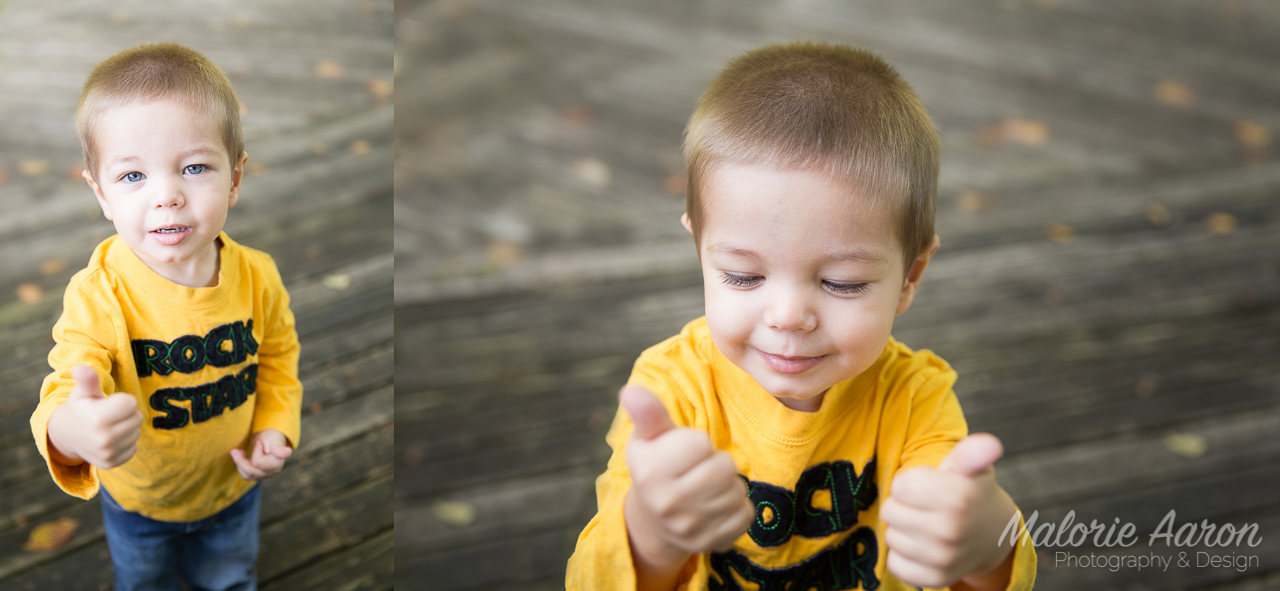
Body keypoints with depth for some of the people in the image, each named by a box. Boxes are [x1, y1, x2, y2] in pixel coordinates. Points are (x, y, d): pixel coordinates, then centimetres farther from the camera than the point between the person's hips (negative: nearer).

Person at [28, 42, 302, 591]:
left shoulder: (257, 278, -21)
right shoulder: (97, 296, -32)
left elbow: (278, 359, -2)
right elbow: (71, 388, -44)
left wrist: (276, 428, -17)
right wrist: (71, 430, -67)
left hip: (232, 486, 2)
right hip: (137, 498, -2)